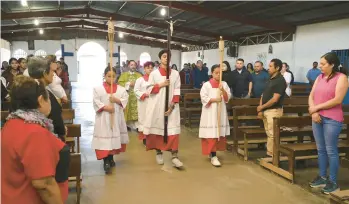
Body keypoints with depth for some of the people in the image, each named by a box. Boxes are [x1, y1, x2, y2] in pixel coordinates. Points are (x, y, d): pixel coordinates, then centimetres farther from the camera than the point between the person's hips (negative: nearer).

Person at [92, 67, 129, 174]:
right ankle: (106, 161, -7)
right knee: (105, 138, -8)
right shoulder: (98, 89, -1)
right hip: (103, 117, -3)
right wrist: (105, 107, -19)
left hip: (116, 116, 3)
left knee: (115, 137, 11)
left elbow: (125, 100, 0)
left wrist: (117, 100, -17)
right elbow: (96, 102, -7)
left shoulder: (121, 89, 5)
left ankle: (111, 158, 27)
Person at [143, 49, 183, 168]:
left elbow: (177, 91, 1)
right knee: (158, 128, 6)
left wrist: (172, 104, -9)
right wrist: (161, 85, -12)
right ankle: (158, 153, 22)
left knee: (173, 130, -7)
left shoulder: (175, 73, 6)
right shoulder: (154, 73, 3)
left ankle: (174, 157, -7)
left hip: (171, 105, 0)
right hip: (157, 106, 0)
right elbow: (149, 89, 0)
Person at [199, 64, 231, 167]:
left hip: (221, 112, 5)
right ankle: (213, 156, -4)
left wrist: (223, 90, -16)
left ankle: (212, 152, 27)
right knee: (212, 135, -7)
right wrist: (214, 99, -19)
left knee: (220, 134, 10)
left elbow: (228, 98, 0)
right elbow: (204, 98, -10)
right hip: (210, 112, -4)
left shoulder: (224, 84, 6)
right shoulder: (206, 85, -5)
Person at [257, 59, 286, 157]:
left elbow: (275, 99, -19)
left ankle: (271, 155, 3)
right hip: (265, 110, 9)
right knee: (269, 134, 12)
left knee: (272, 135, -4)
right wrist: (260, 110, 3)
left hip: (274, 111, -9)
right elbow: (264, 95, 14)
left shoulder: (280, 80, -13)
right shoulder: (270, 79, 14)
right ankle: (271, 154, 20)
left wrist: (261, 107, -9)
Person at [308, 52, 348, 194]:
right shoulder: (320, 77, 12)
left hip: (332, 120, -6)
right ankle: (322, 177, 25)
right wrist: (313, 112, -9)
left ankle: (333, 182, 11)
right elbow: (311, 96, 8)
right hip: (317, 118, 6)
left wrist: (316, 107, -12)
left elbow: (337, 100, -16)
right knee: (321, 149, 13)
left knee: (331, 151, 0)